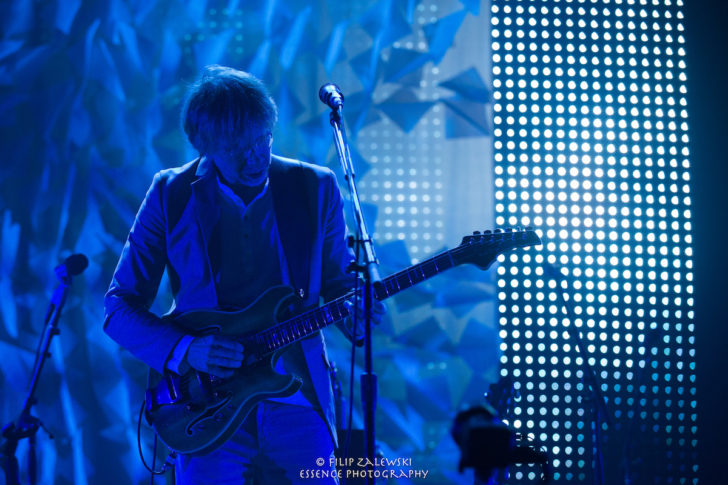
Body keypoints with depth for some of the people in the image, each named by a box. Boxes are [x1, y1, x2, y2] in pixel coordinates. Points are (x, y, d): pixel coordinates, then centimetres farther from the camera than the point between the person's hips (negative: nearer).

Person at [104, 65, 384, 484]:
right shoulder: (171, 194, 0)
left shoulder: (315, 188, 4)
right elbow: (120, 306, 2)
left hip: (298, 400, 1)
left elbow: (339, 283, 13)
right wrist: (184, 350, -15)